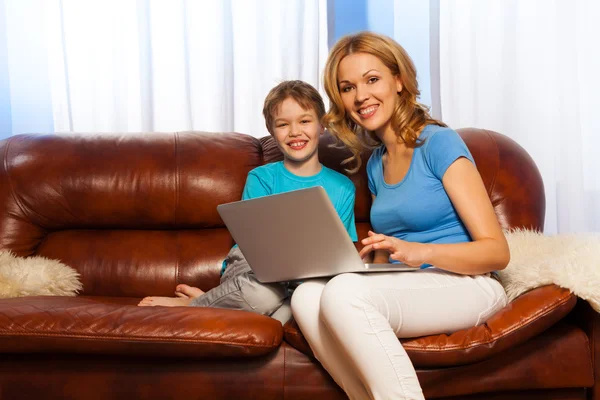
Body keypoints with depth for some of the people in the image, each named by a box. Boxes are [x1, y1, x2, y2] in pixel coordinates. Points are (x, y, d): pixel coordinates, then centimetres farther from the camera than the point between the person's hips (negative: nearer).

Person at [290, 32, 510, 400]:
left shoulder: (439, 143, -6)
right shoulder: (375, 164, 15)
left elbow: (497, 252, -11)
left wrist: (420, 251, -27)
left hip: (466, 286, -6)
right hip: (404, 292, 6)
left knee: (344, 292, -33)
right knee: (307, 296, -24)